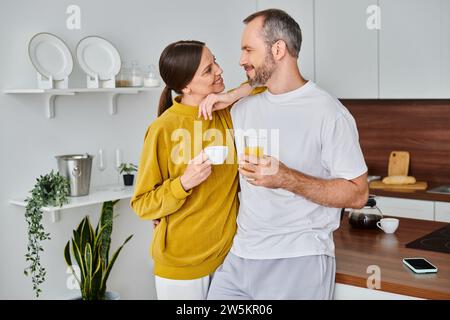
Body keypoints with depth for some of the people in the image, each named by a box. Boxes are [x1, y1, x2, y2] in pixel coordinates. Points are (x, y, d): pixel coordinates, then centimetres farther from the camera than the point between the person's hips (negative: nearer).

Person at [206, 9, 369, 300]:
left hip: (299, 262, -5)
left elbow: (357, 194, -12)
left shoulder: (329, 113, -11)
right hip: (240, 255, 5)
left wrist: (286, 178, -23)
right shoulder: (242, 108, 8)